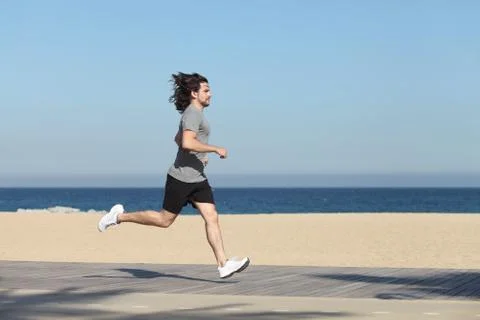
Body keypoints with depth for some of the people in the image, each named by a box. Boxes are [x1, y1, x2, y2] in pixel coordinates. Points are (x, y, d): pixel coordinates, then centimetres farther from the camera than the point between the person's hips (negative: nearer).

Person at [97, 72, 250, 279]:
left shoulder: (193, 114, 16)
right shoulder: (193, 113, -15)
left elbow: (178, 139, 29)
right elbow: (187, 143, -31)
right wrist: (216, 149, -24)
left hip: (197, 178, 9)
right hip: (182, 178, -9)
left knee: (212, 217, -3)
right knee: (165, 220, 3)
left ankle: (223, 265, -9)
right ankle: (119, 216, 18)